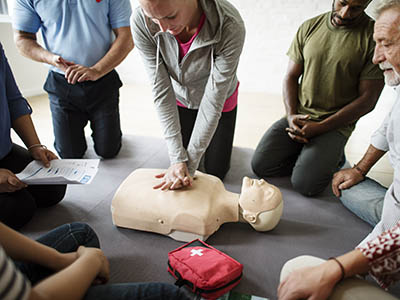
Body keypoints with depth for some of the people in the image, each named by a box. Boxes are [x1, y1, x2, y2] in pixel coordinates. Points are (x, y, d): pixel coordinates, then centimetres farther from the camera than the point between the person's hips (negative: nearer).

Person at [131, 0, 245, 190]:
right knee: (178, 161, 12)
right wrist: (177, 159, -29)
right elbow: (161, 91, -27)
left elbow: (213, 100, -32)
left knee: (215, 172, 10)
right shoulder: (141, 22, -31)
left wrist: (189, 164, -28)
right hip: (180, 99, 2)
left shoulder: (230, 27, -37)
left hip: (220, 101, -1)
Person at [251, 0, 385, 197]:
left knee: (304, 184, -18)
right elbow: (291, 76, 8)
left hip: (336, 123, -3)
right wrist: (291, 115, -9)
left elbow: (368, 99, -9)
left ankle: (333, 156, 11)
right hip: (299, 116, 4)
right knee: (260, 165, -10)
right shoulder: (309, 27, 4)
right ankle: (308, 155, 12)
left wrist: (320, 127, -16)